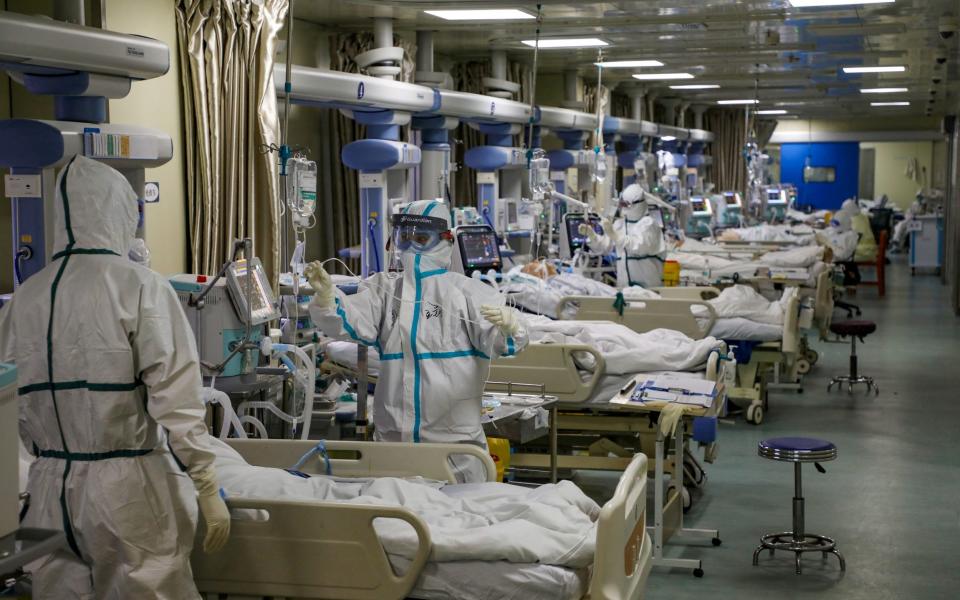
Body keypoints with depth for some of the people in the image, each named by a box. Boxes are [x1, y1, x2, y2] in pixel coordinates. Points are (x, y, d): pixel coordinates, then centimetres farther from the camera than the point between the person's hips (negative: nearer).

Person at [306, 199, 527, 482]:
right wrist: (326, 294, -24)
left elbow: (493, 341, -10)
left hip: (454, 434, -3)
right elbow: (352, 323, -5)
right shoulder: (383, 288, 10)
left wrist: (508, 326, -34)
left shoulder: (467, 290, 0)